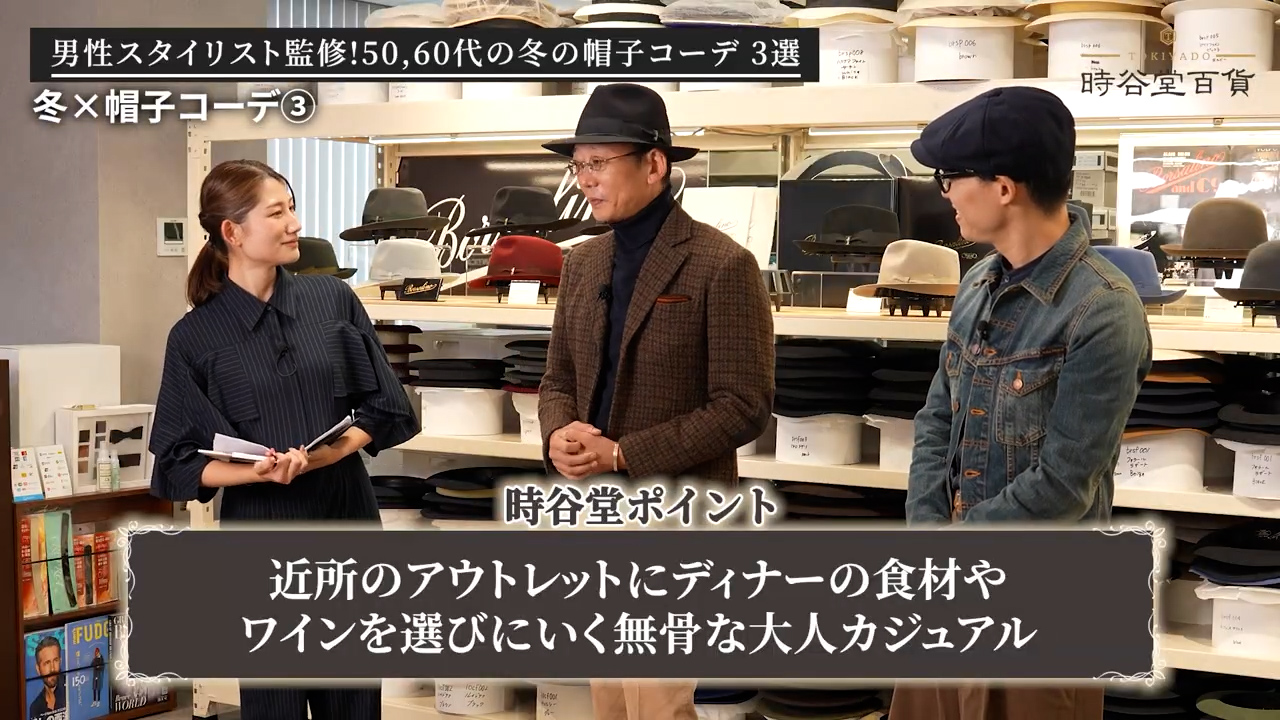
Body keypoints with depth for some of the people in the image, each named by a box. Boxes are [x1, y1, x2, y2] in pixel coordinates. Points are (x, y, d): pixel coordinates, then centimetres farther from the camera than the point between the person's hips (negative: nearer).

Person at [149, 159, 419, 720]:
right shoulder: (196, 337, -5)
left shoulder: (332, 300, 2)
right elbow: (181, 462, -3)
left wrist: (329, 453, -14)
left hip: (347, 522, 2)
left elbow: (383, 409, 3)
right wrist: (256, 473, -20)